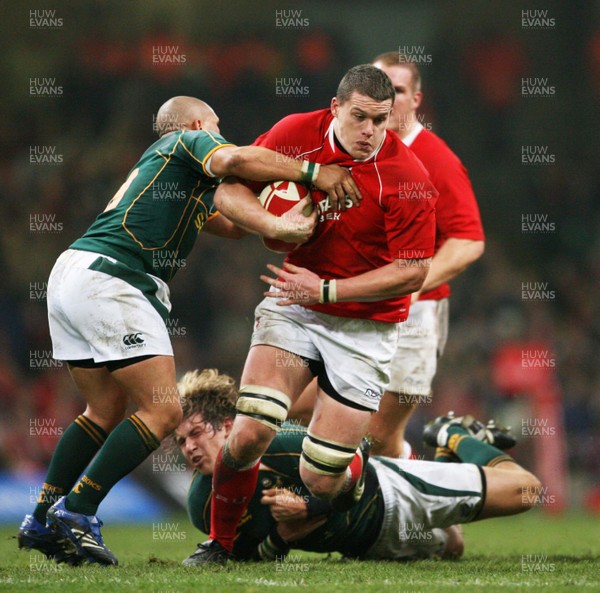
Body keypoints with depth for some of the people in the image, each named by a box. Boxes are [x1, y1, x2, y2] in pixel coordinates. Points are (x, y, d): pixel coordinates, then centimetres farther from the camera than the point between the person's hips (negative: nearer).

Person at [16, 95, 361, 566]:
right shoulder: (189, 141, 6)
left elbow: (228, 218, 18)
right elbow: (234, 159, -18)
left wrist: (280, 226, 0)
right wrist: (311, 172, -12)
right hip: (108, 280, -10)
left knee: (108, 410, 19)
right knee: (162, 411, -9)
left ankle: (42, 522, 18)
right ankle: (77, 512, -11)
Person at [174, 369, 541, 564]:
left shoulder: (280, 446, -38)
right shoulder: (203, 506, -24)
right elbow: (251, 558, -12)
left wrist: (307, 512, -38)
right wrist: (280, 537, -32)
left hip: (387, 494, -4)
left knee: (523, 488, 3)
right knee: (451, 547, 29)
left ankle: (455, 438, 29)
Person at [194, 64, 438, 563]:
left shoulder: (408, 178, -17)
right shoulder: (298, 133, -8)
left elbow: (412, 273, -14)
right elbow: (230, 189, 0)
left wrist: (327, 289, -19)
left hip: (364, 326, -2)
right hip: (292, 305, 2)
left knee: (320, 481, -5)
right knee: (251, 431, -20)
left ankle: (355, 465, 33)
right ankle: (220, 542, 3)